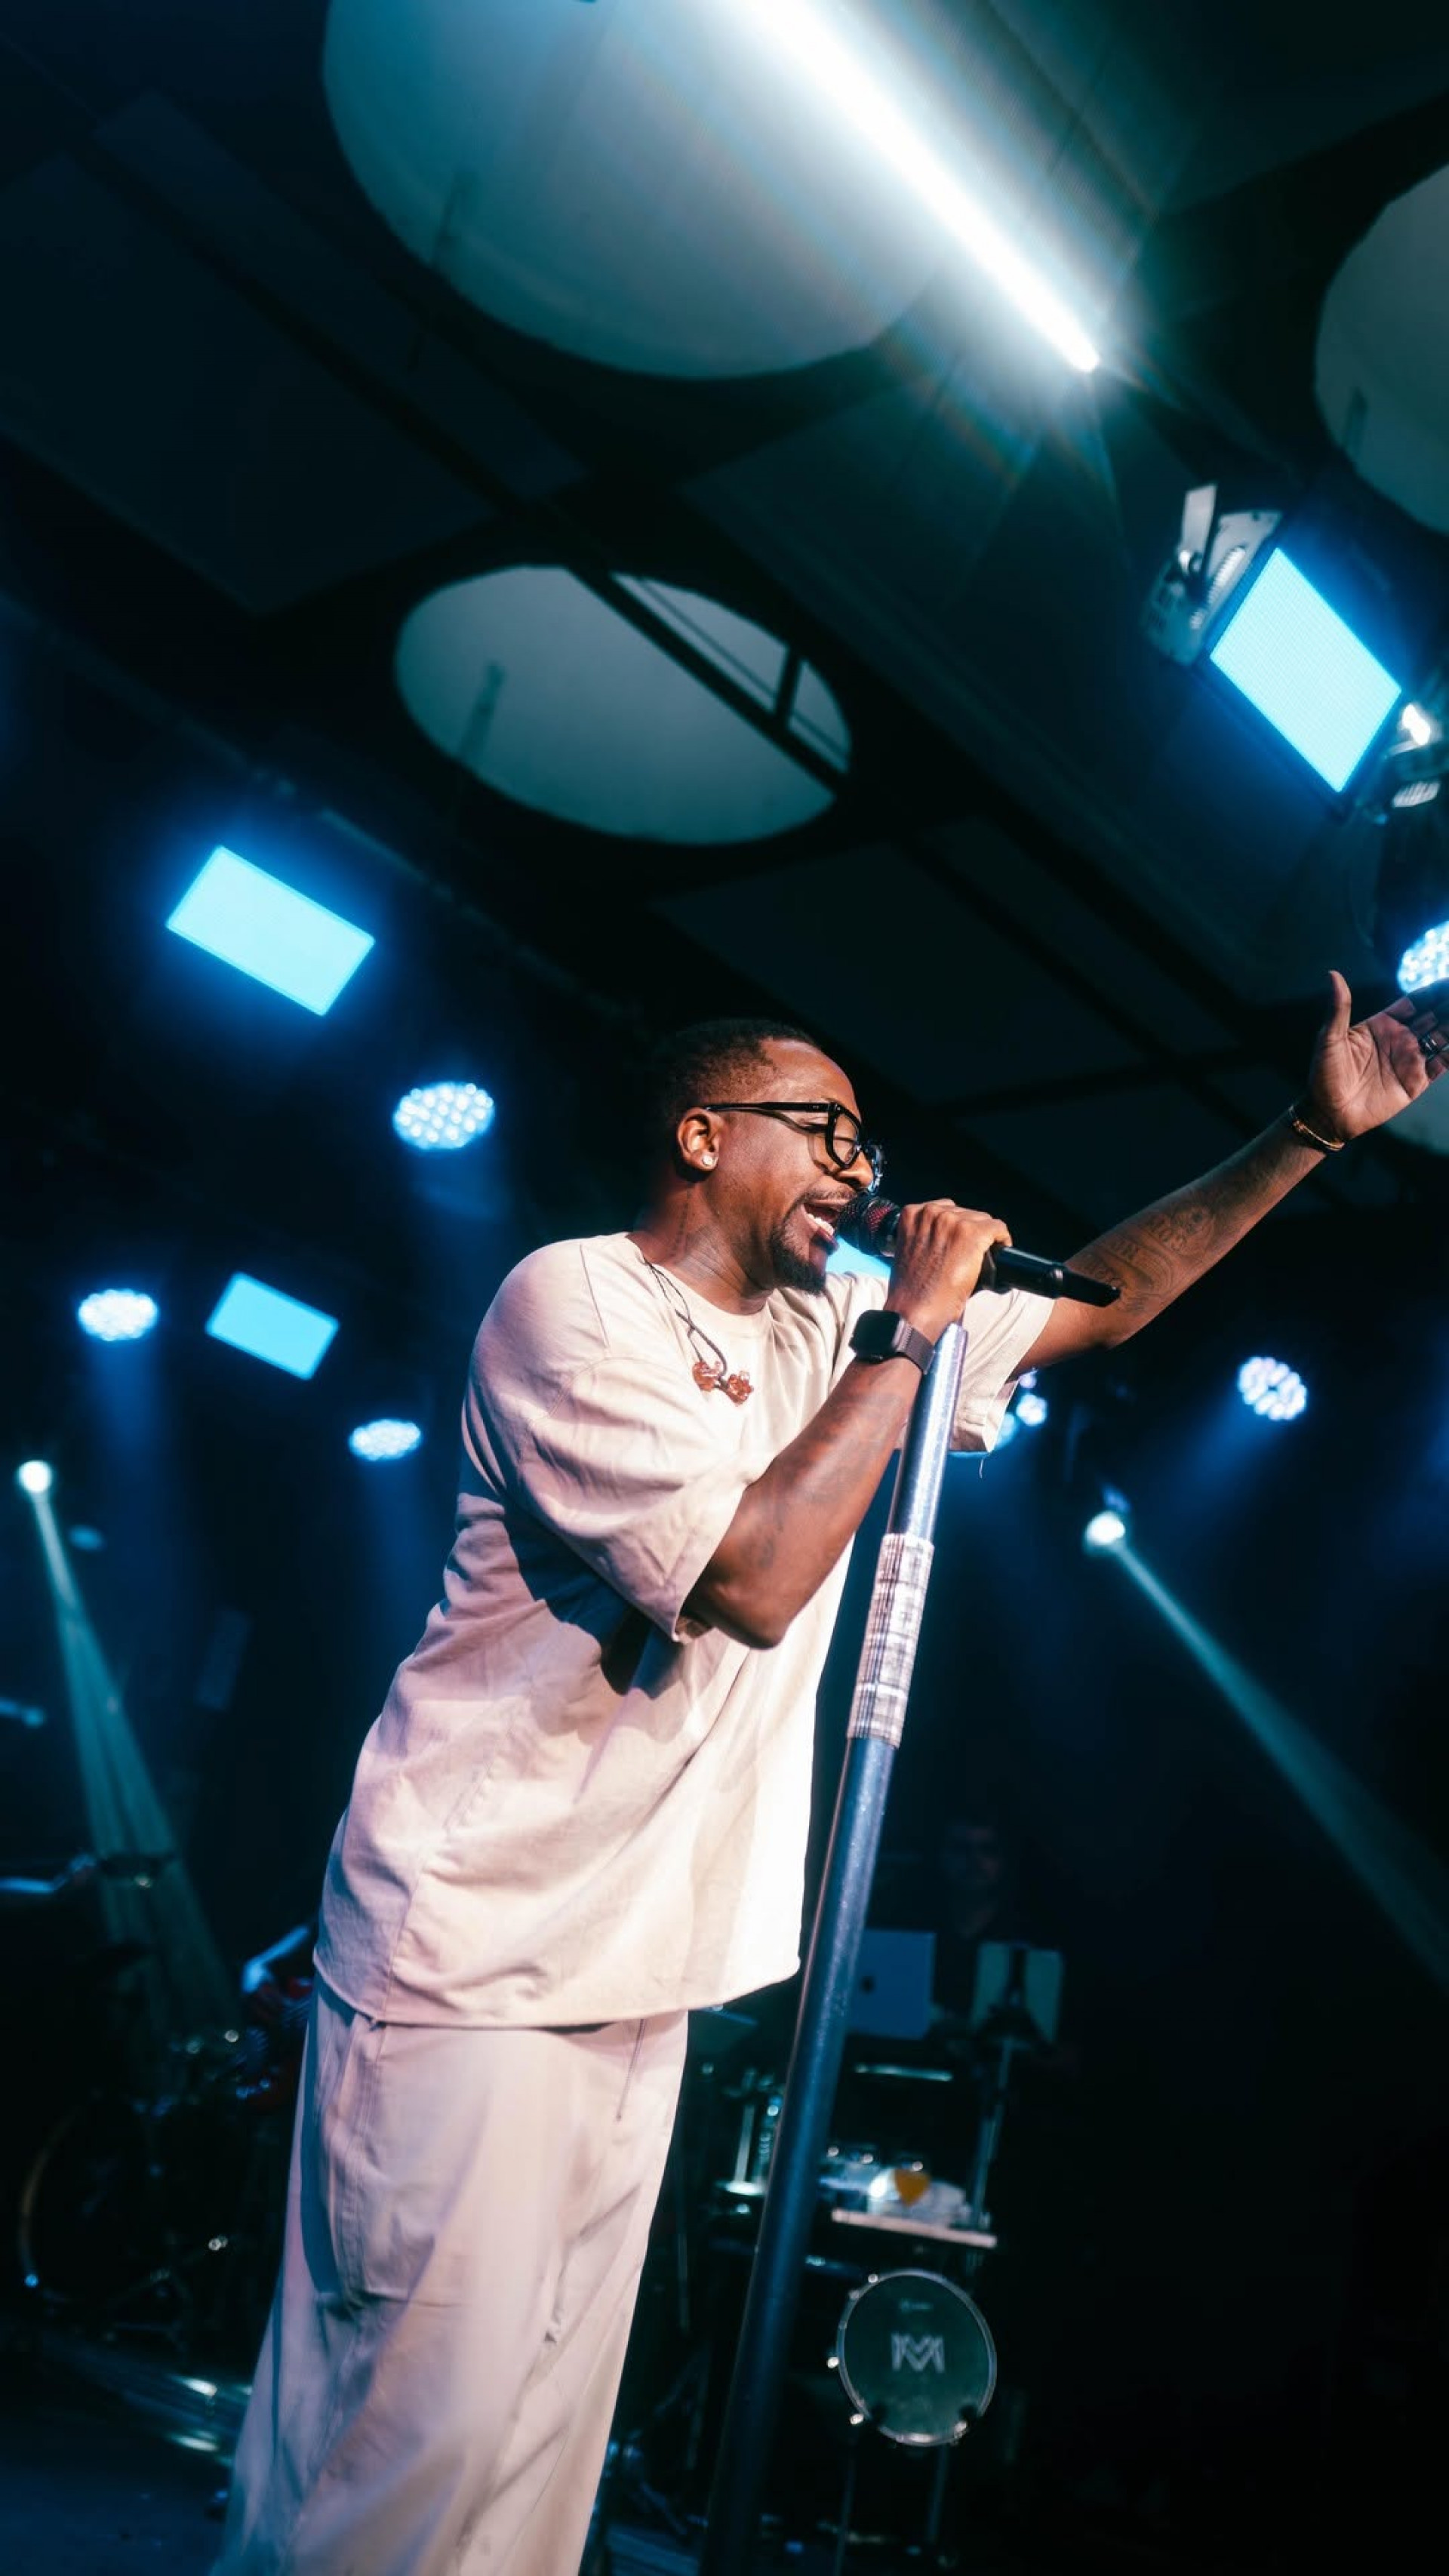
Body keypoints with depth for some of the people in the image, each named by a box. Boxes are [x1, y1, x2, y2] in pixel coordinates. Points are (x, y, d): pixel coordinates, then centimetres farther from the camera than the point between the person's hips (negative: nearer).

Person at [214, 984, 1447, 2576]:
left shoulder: (830, 1327, 10)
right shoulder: (573, 1298, -12)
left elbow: (1104, 1303, 17)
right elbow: (755, 1578, -23)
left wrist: (1313, 1131, 10)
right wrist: (910, 1330, -14)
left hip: (639, 1971, 7)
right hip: (476, 1952, -7)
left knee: (546, 2439, 12)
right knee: (422, 2430, -5)